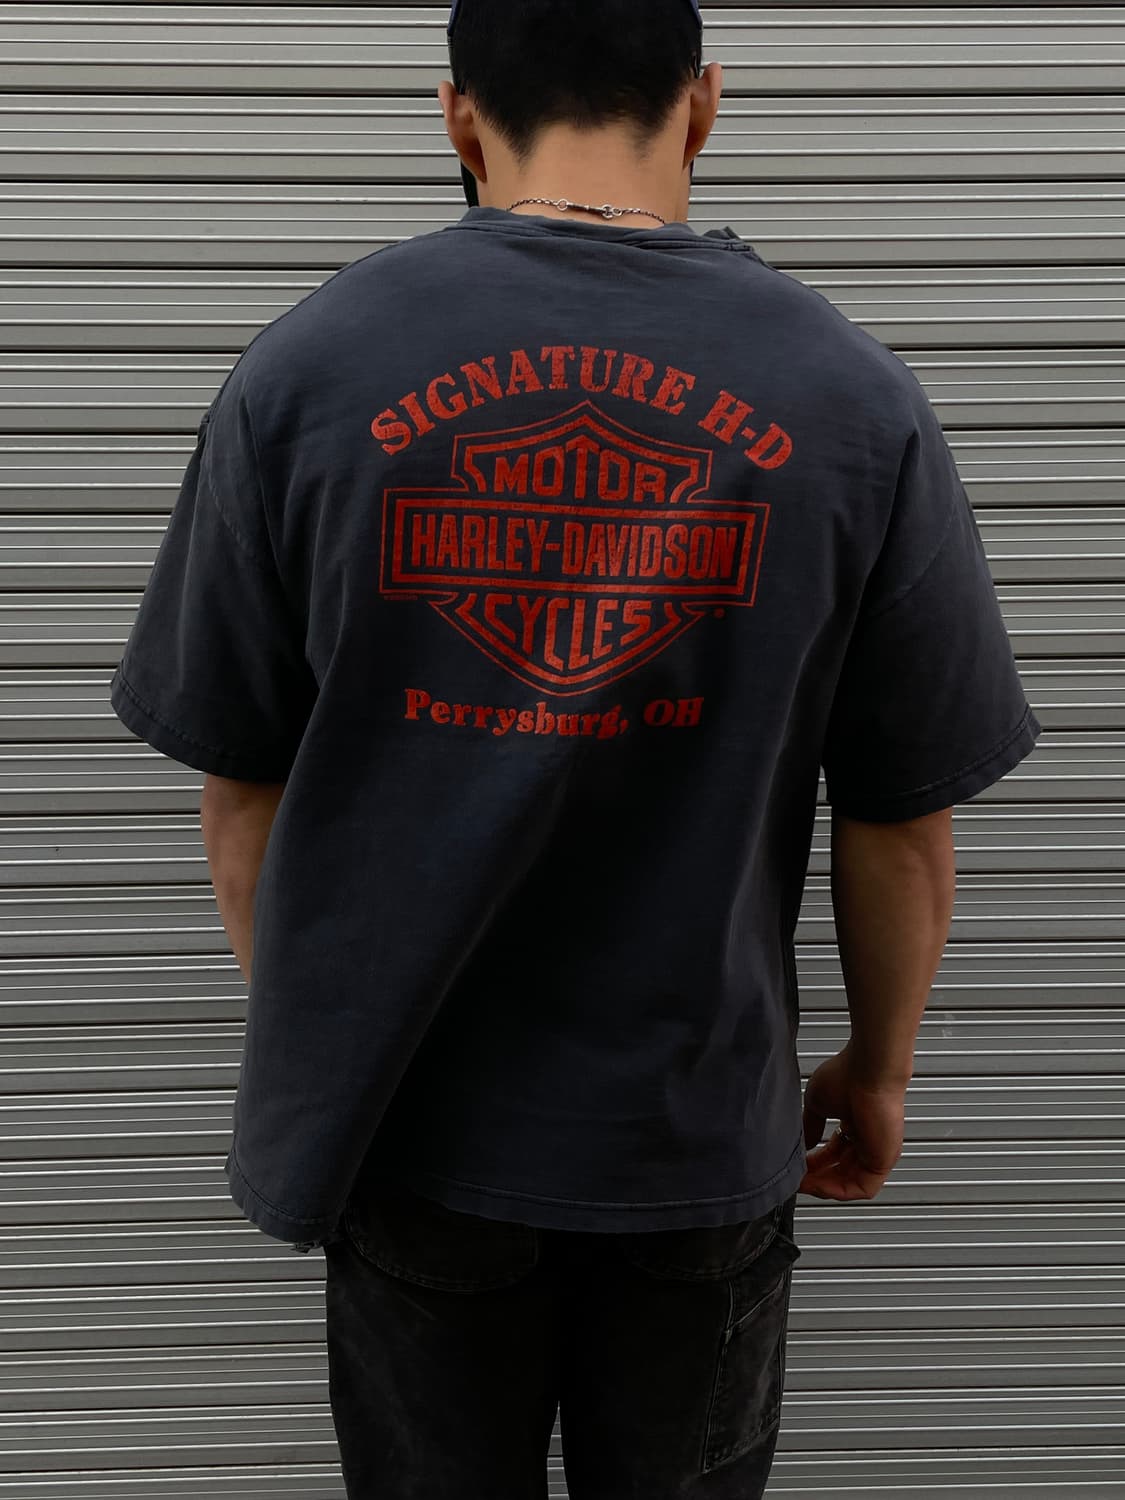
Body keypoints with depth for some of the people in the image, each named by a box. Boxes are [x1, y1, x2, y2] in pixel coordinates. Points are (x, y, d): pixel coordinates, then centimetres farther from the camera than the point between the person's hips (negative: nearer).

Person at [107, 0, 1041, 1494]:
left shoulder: (302, 368, -10)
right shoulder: (852, 396, -11)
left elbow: (240, 794, -4)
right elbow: (903, 823, -5)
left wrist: (306, 1037, 12)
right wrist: (878, 1069, 12)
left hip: (406, 1119, 1)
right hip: (703, 1129, 0)